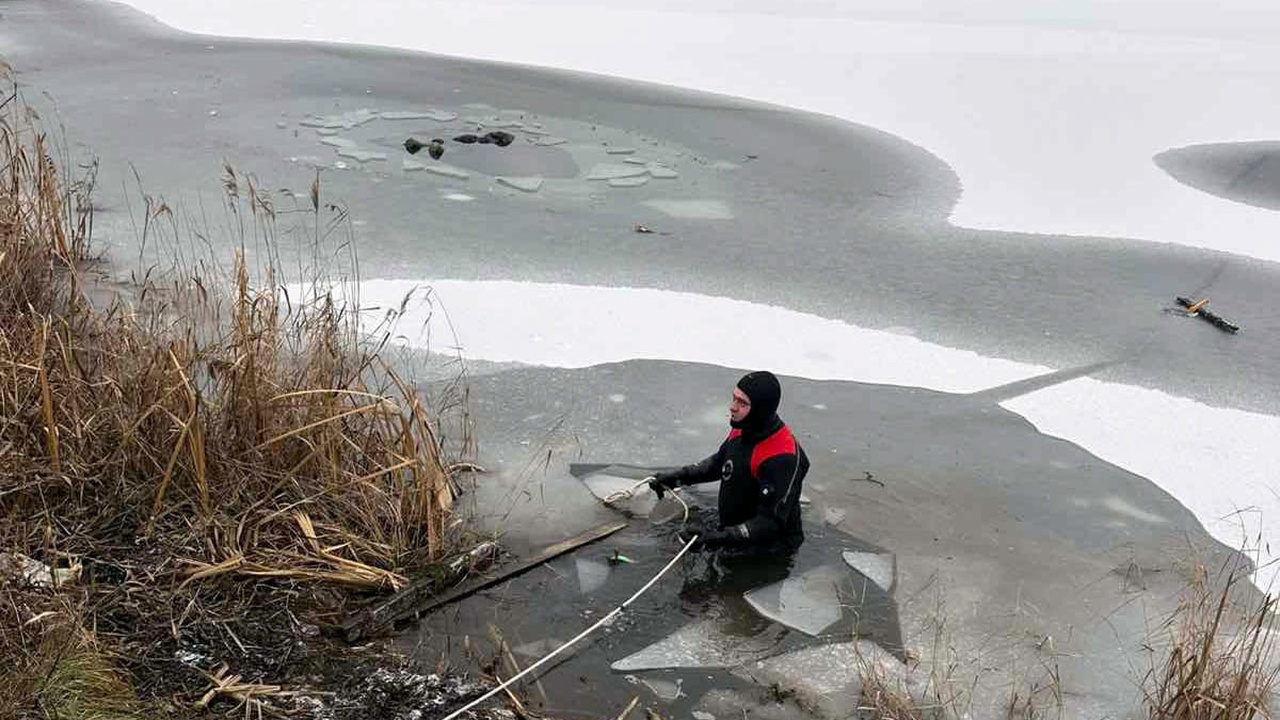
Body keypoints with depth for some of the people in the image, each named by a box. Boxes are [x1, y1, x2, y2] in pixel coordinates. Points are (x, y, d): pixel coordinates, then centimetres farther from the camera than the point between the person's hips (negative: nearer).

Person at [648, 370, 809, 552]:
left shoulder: (783, 458, -29)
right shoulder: (741, 429, -2)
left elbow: (772, 522, -27)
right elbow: (719, 462, 19)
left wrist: (726, 537, -35)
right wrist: (677, 477, 8)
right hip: (731, 532, 8)